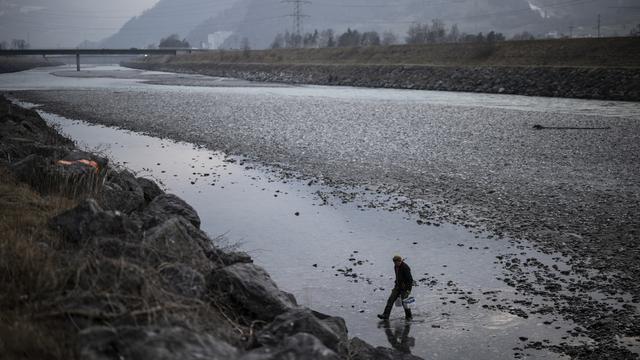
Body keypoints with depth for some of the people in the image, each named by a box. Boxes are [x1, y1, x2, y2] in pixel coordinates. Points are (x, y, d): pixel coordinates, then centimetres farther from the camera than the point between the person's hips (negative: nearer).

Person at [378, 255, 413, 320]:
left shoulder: (405, 268, -22)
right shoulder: (396, 266, 3)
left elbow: (410, 279, -21)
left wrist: (409, 290, -24)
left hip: (405, 287, -8)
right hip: (398, 285, 8)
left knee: (404, 302, -4)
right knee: (391, 299, -3)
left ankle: (409, 316, 17)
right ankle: (385, 315, -6)